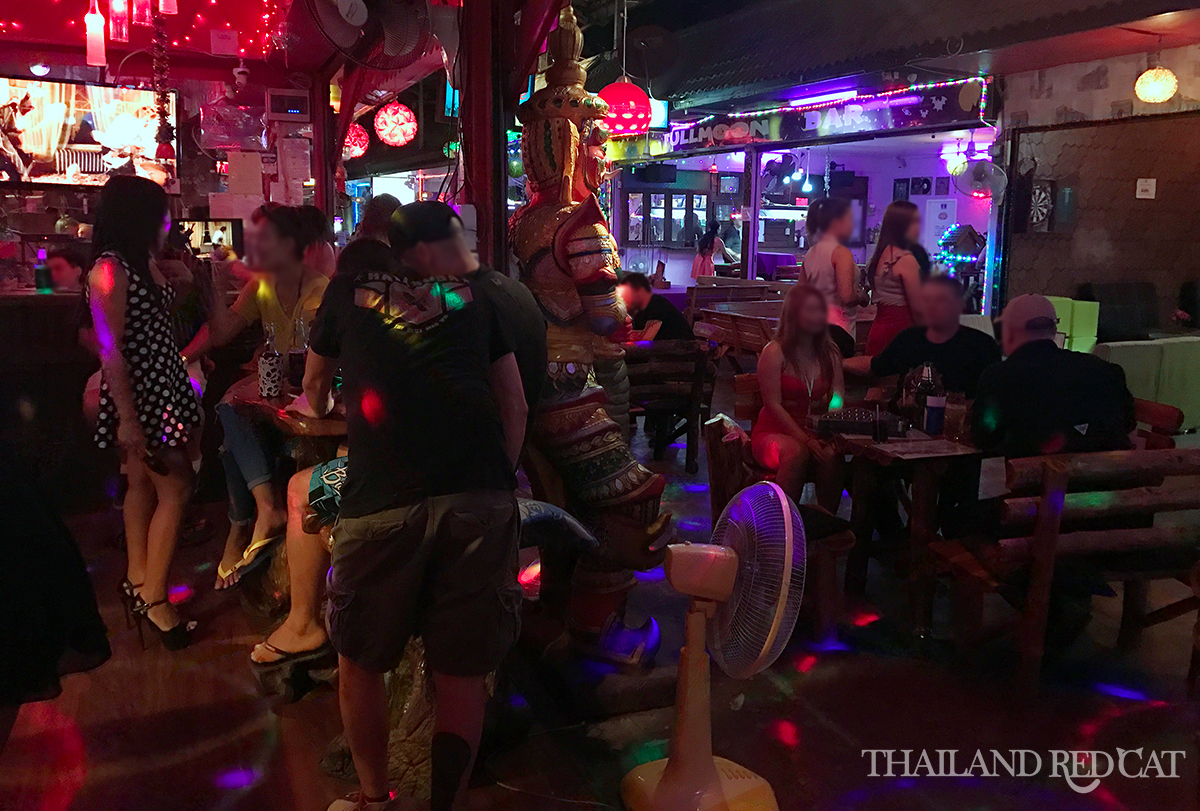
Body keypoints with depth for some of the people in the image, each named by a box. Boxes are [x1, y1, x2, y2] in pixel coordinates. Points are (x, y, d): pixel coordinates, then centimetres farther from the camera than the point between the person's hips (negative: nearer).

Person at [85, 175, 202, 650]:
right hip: (139, 395, -9)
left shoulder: (140, 265, 10)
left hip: (161, 387, 9)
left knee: (143, 483, 15)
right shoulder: (110, 269, -17)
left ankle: (138, 580, 28)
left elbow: (159, 332, 12)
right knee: (175, 489, -6)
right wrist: (127, 418, -22)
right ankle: (153, 598, 3)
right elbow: (110, 349, -20)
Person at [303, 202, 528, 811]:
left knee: (361, 663, 19)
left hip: (382, 498, 0)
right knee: (463, 669, 13)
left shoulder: (348, 291, 22)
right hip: (482, 497, 1)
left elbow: (315, 386, 36)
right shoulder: (475, 297, 22)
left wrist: (323, 421, 56)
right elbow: (515, 405, 19)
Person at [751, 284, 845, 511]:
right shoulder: (775, 352, -6)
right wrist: (804, 439, -21)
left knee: (831, 456, -30)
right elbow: (774, 405, -11)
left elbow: (837, 397, 3)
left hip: (815, 431, 4)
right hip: (774, 431, -4)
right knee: (796, 453, -36)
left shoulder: (830, 352, 11)